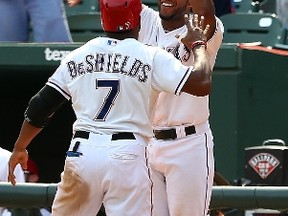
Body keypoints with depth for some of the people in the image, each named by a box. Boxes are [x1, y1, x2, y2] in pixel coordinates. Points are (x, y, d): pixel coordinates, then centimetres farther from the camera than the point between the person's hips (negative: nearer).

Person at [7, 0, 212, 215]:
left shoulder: (77, 57, 9)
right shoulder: (152, 58, -3)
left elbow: (41, 106, 12)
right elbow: (202, 84, -8)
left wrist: (20, 148, 25)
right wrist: (198, 44, 10)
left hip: (82, 151, 3)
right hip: (127, 156, -3)